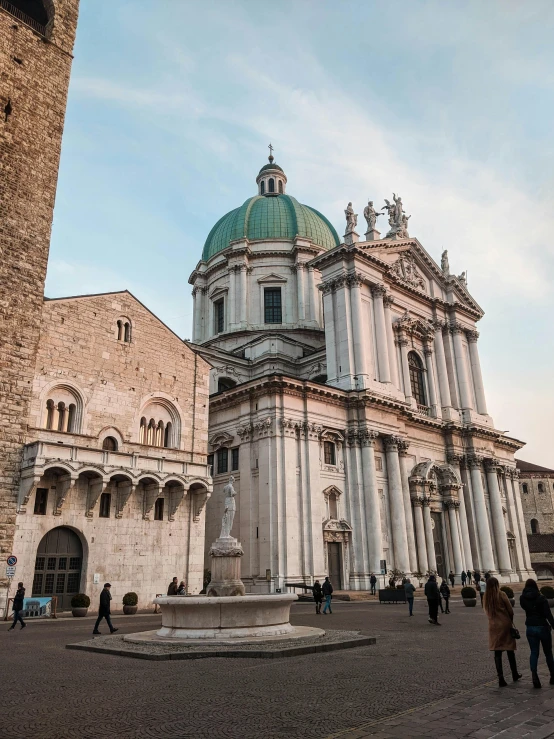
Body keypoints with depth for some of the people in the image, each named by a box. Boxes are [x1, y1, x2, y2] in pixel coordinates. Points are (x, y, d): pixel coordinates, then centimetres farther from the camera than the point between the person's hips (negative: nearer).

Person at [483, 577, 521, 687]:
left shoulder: (486, 597, 0)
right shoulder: (501, 595, -11)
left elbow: (487, 612, 5)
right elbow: (510, 610, -5)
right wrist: (510, 620, 11)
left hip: (493, 626, 2)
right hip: (505, 624, -2)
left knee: (497, 653, 4)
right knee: (510, 650, 16)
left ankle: (501, 678, -2)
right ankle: (515, 675, 30)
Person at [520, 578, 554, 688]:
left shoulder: (523, 598, -3)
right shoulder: (541, 598, -14)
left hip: (530, 628, 2)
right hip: (543, 627, -2)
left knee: (534, 652, 6)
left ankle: (534, 675, -10)